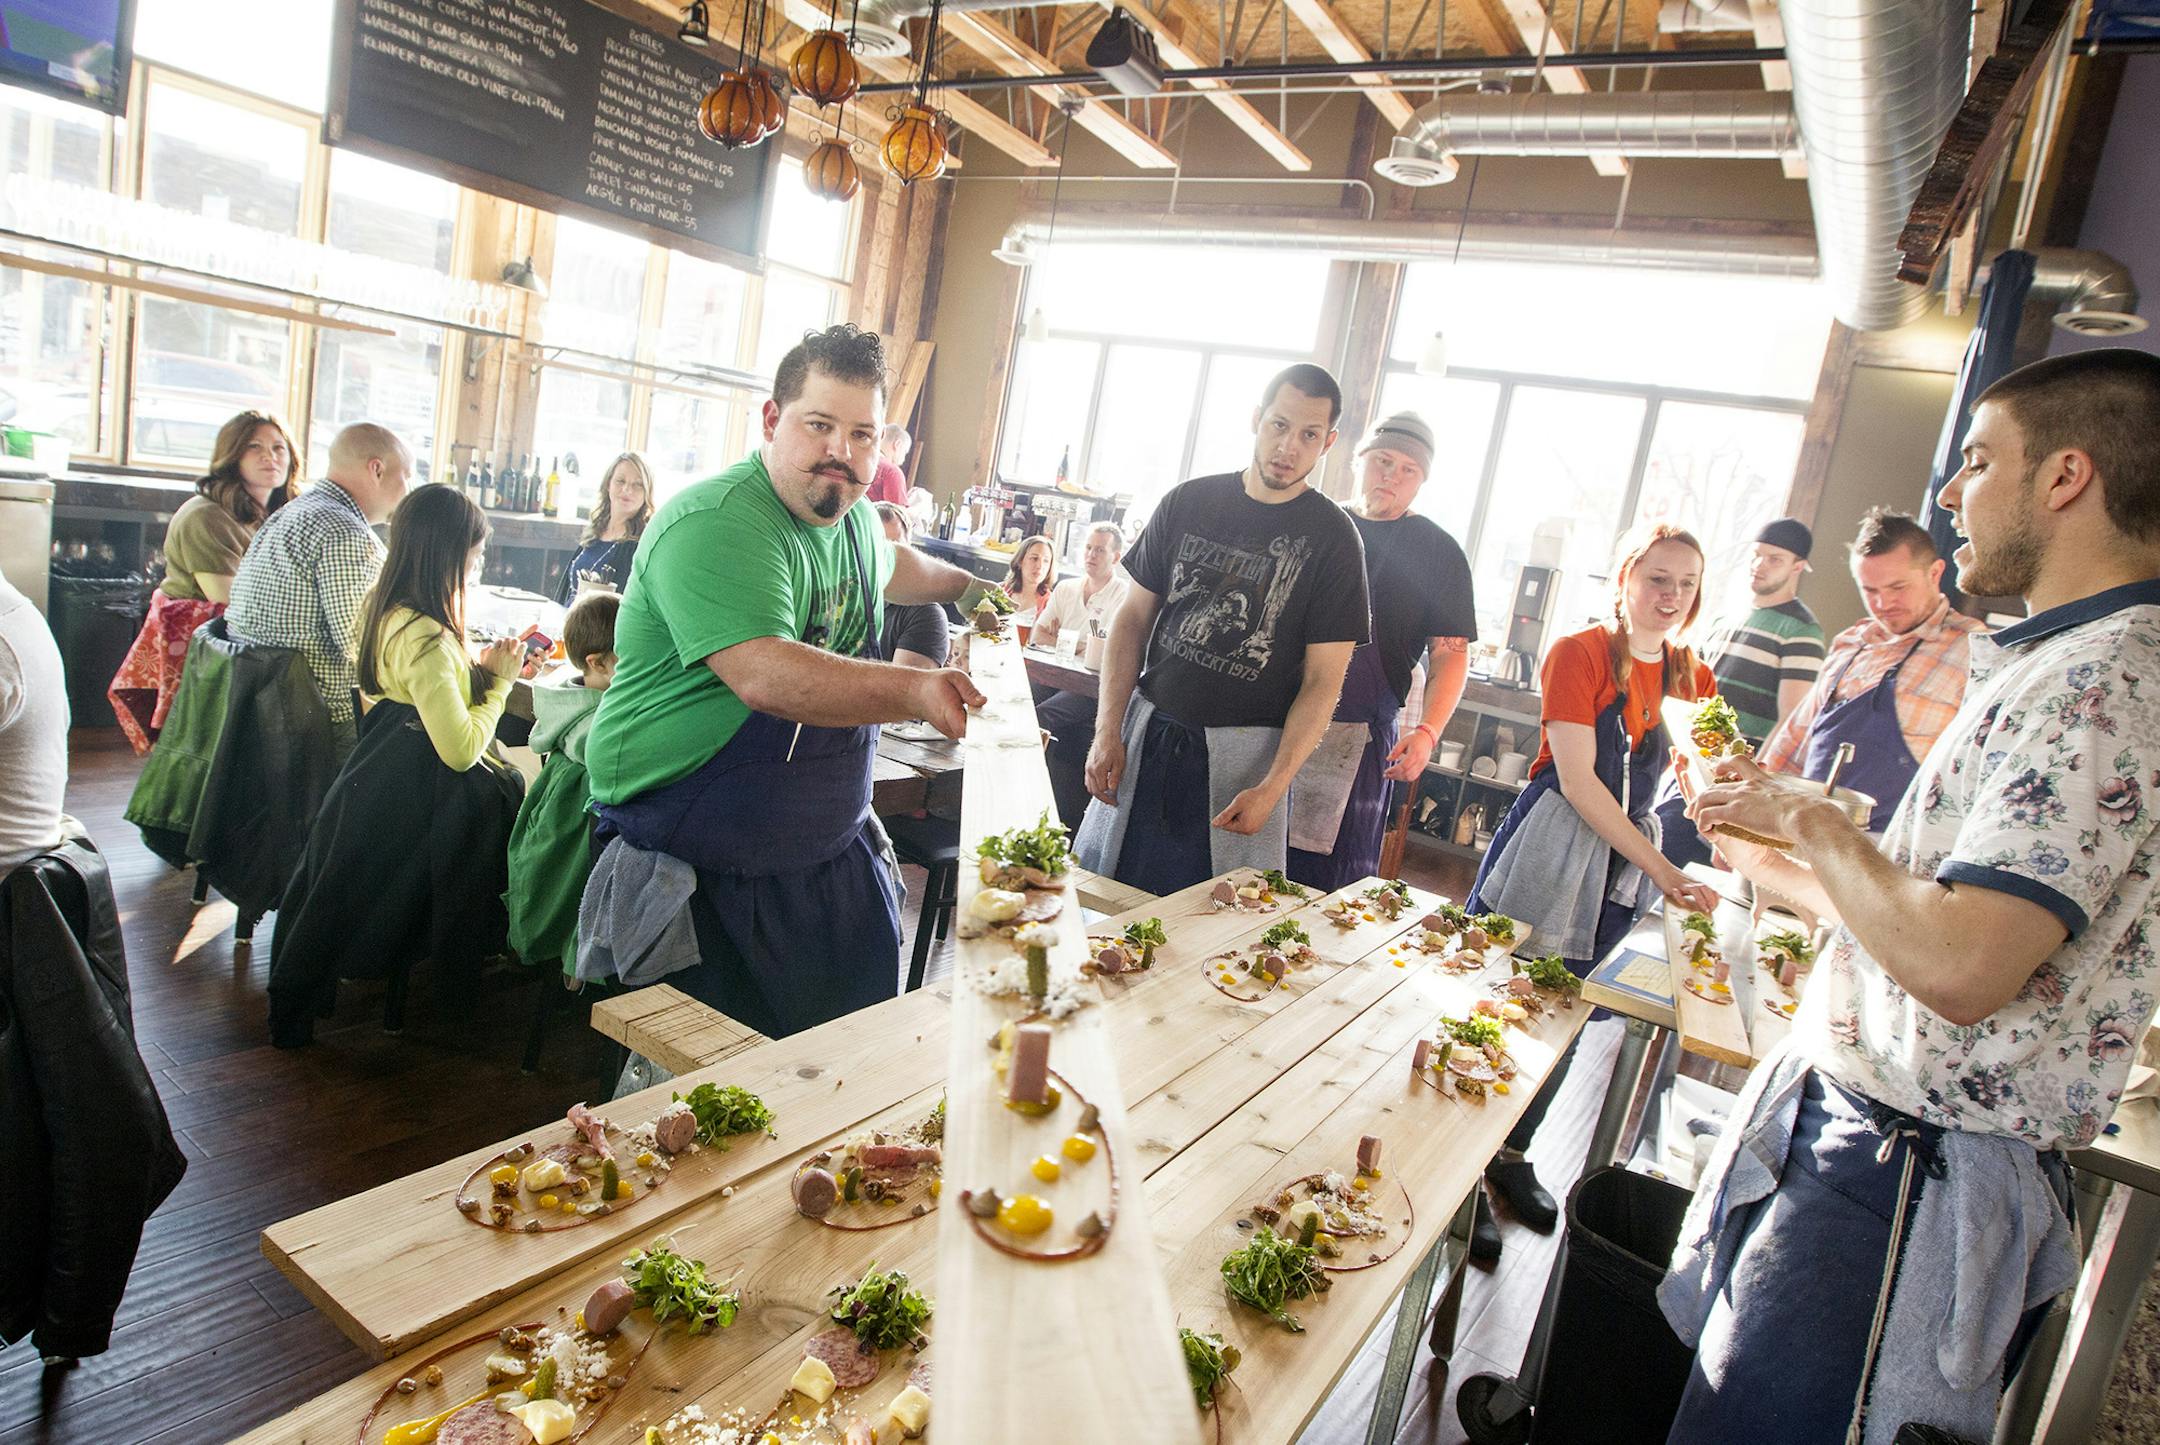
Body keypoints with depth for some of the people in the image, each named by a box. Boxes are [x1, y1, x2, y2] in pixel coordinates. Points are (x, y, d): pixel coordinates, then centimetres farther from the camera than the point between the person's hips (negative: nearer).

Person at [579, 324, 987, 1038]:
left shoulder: (853, 517, 6)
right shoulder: (715, 525, -22)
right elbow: (766, 676, -37)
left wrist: (967, 586, 41)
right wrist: (915, 690, -46)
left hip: (830, 859, 8)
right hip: (697, 879, -7)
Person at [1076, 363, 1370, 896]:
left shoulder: (1333, 540, -4)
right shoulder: (1188, 503, 4)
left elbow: (1322, 681, -6)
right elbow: (1133, 618, 7)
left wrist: (1272, 788, -15)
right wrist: (1107, 732, -2)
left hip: (1244, 751, -3)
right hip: (1148, 729, 3)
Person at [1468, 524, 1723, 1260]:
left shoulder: (1689, 675, 8)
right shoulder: (1579, 652, -10)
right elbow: (1578, 780, -16)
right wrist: (1660, 871, -16)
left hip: (1621, 864, 6)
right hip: (1548, 861, -6)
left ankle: (1511, 1155, 33)